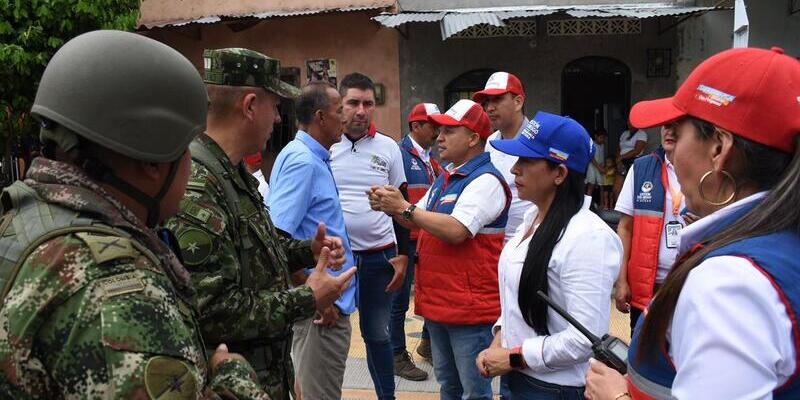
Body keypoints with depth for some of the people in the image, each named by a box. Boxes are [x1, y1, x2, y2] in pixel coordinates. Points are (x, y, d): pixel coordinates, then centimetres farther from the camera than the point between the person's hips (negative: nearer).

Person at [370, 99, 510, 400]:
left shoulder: (485, 180, -16)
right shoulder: (445, 177, 14)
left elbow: (455, 231, -27)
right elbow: (419, 222, 18)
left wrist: (404, 207, -19)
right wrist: (391, 208, -2)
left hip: (470, 305, -9)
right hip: (437, 301, 9)